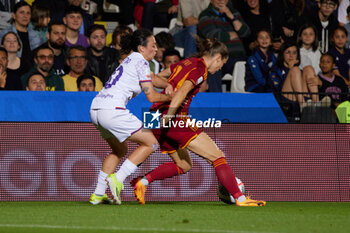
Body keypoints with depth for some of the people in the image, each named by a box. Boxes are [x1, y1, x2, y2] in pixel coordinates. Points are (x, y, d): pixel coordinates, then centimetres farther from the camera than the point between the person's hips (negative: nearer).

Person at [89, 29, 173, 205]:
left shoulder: (131, 59, 23)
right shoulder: (140, 61, -4)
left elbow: (152, 78, 35)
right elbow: (151, 96, -5)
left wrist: (167, 85, 16)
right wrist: (171, 97, 11)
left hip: (96, 109, 10)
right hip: (112, 110, -10)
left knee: (120, 150, 26)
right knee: (150, 143, 0)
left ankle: (98, 195, 20)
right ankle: (117, 180, -8)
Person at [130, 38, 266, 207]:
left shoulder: (185, 63, 19)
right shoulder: (199, 69, -7)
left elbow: (157, 78, 27)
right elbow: (182, 91, -23)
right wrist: (169, 116, -30)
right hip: (176, 118, -9)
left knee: (184, 165, 23)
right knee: (217, 157, -5)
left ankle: (142, 181, 9)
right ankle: (240, 199, -10)